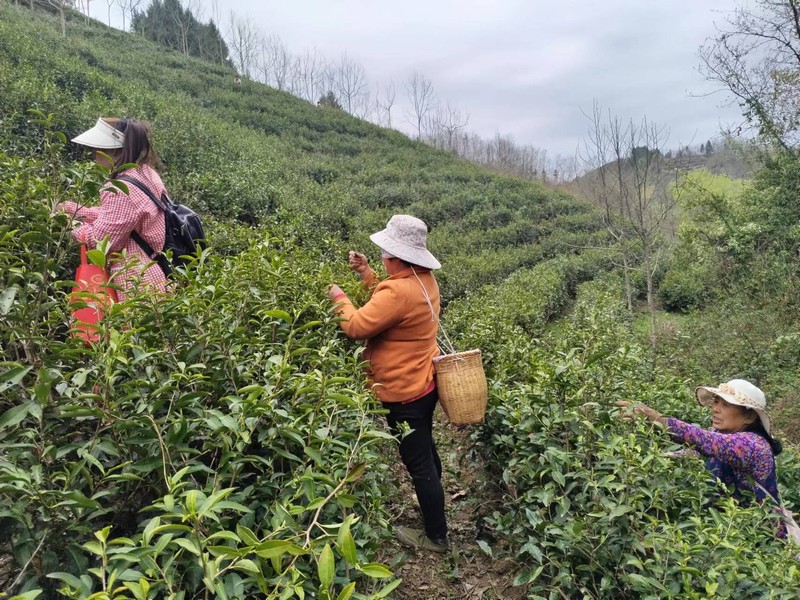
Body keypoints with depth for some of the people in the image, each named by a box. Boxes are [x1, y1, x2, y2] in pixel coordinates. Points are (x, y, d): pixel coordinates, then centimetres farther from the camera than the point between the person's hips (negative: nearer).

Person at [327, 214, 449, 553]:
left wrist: (340, 298, -8)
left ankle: (436, 537, 20)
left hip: (404, 392, -10)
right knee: (425, 453, 27)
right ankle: (432, 503, 48)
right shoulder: (425, 280, 1)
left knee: (418, 463, 4)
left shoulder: (400, 291, -29)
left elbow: (357, 327, -25)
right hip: (424, 382, 10)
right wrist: (366, 274, 6)